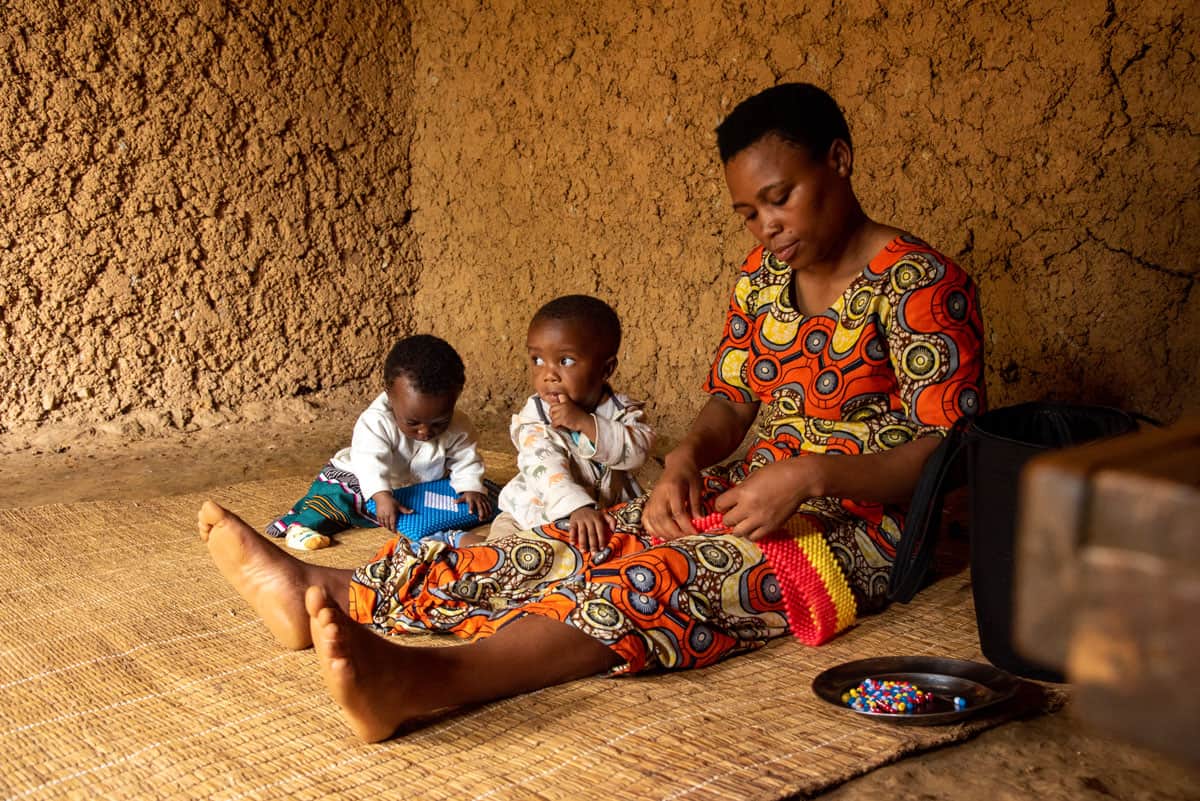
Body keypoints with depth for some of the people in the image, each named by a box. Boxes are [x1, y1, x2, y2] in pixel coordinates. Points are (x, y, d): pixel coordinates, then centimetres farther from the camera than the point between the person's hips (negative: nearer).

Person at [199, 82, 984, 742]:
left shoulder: (920, 283, -13)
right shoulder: (765, 273, 10)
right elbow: (731, 400, 12)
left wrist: (812, 475, -29)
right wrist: (687, 460, -11)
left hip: (858, 521, -7)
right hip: (757, 497, 7)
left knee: (672, 576, -35)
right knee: (577, 545, -13)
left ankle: (420, 677, -57)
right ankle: (326, 593, -23)